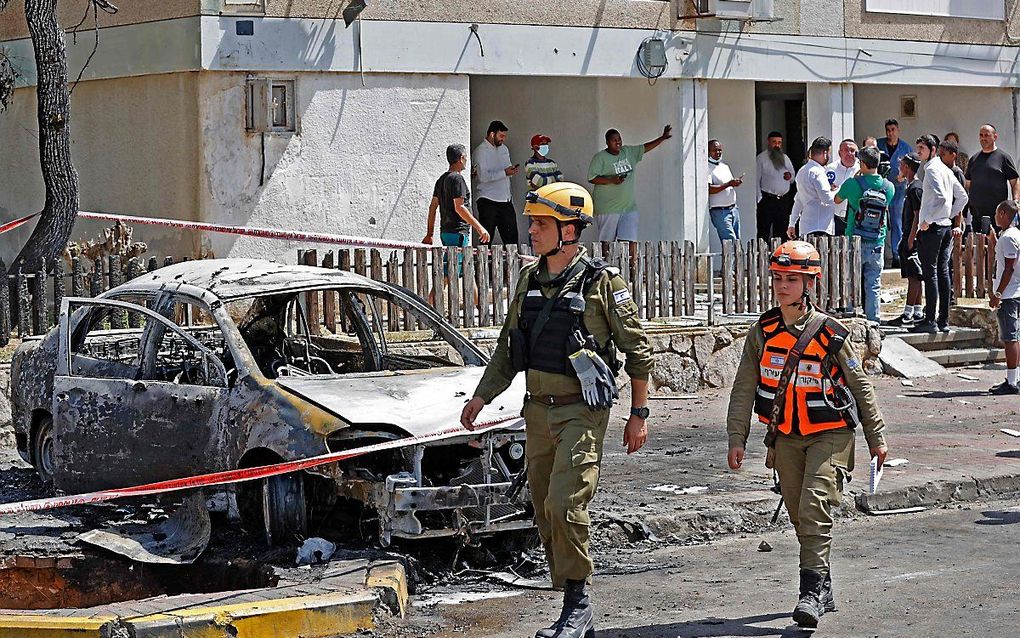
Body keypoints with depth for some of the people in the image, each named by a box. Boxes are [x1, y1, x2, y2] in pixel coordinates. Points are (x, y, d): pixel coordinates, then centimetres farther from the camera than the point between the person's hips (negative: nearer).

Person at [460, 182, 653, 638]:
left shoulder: (602, 283, -8)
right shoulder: (530, 280, 11)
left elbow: (637, 349, -3)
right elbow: (507, 349, 19)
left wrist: (638, 414, -3)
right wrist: (482, 396, 10)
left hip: (581, 411, -7)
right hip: (538, 411, 7)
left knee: (564, 506, -17)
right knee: (546, 514, 8)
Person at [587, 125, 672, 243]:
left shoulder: (629, 152, 12)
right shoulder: (600, 158, -6)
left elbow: (645, 148, 18)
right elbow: (591, 178, -9)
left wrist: (663, 138, 10)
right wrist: (611, 180, -20)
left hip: (628, 206, 5)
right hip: (608, 209, -5)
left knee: (628, 241, -5)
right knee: (607, 242, -3)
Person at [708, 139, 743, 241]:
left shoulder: (725, 166, 16)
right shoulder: (707, 168, -9)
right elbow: (709, 189, -21)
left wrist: (736, 182, 2)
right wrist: (729, 184, -21)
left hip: (733, 209, 8)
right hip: (719, 211, -8)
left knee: (737, 240, 6)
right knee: (731, 242, -14)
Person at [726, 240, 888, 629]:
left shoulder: (830, 334, -11)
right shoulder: (761, 333, -2)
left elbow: (860, 386, -1)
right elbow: (744, 389, 2)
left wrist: (876, 437, 3)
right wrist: (737, 439, -4)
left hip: (830, 434, -4)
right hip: (786, 437, 4)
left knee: (815, 507, -18)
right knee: (799, 516, 9)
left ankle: (812, 592, -18)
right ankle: (824, 590, 23)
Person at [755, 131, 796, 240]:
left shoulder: (785, 158, 17)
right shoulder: (761, 158, 0)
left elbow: (792, 180, 24)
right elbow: (756, 181, -5)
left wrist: (790, 177, -1)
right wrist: (759, 198, -14)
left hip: (784, 201, 5)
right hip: (768, 200, -5)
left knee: (781, 232, 7)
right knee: (764, 233, -9)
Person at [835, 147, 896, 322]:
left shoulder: (853, 184, -10)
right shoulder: (889, 187, -1)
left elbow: (837, 200, 9)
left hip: (855, 241, -2)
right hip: (877, 244, 2)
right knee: (873, 286, 6)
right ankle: (873, 320, 5)